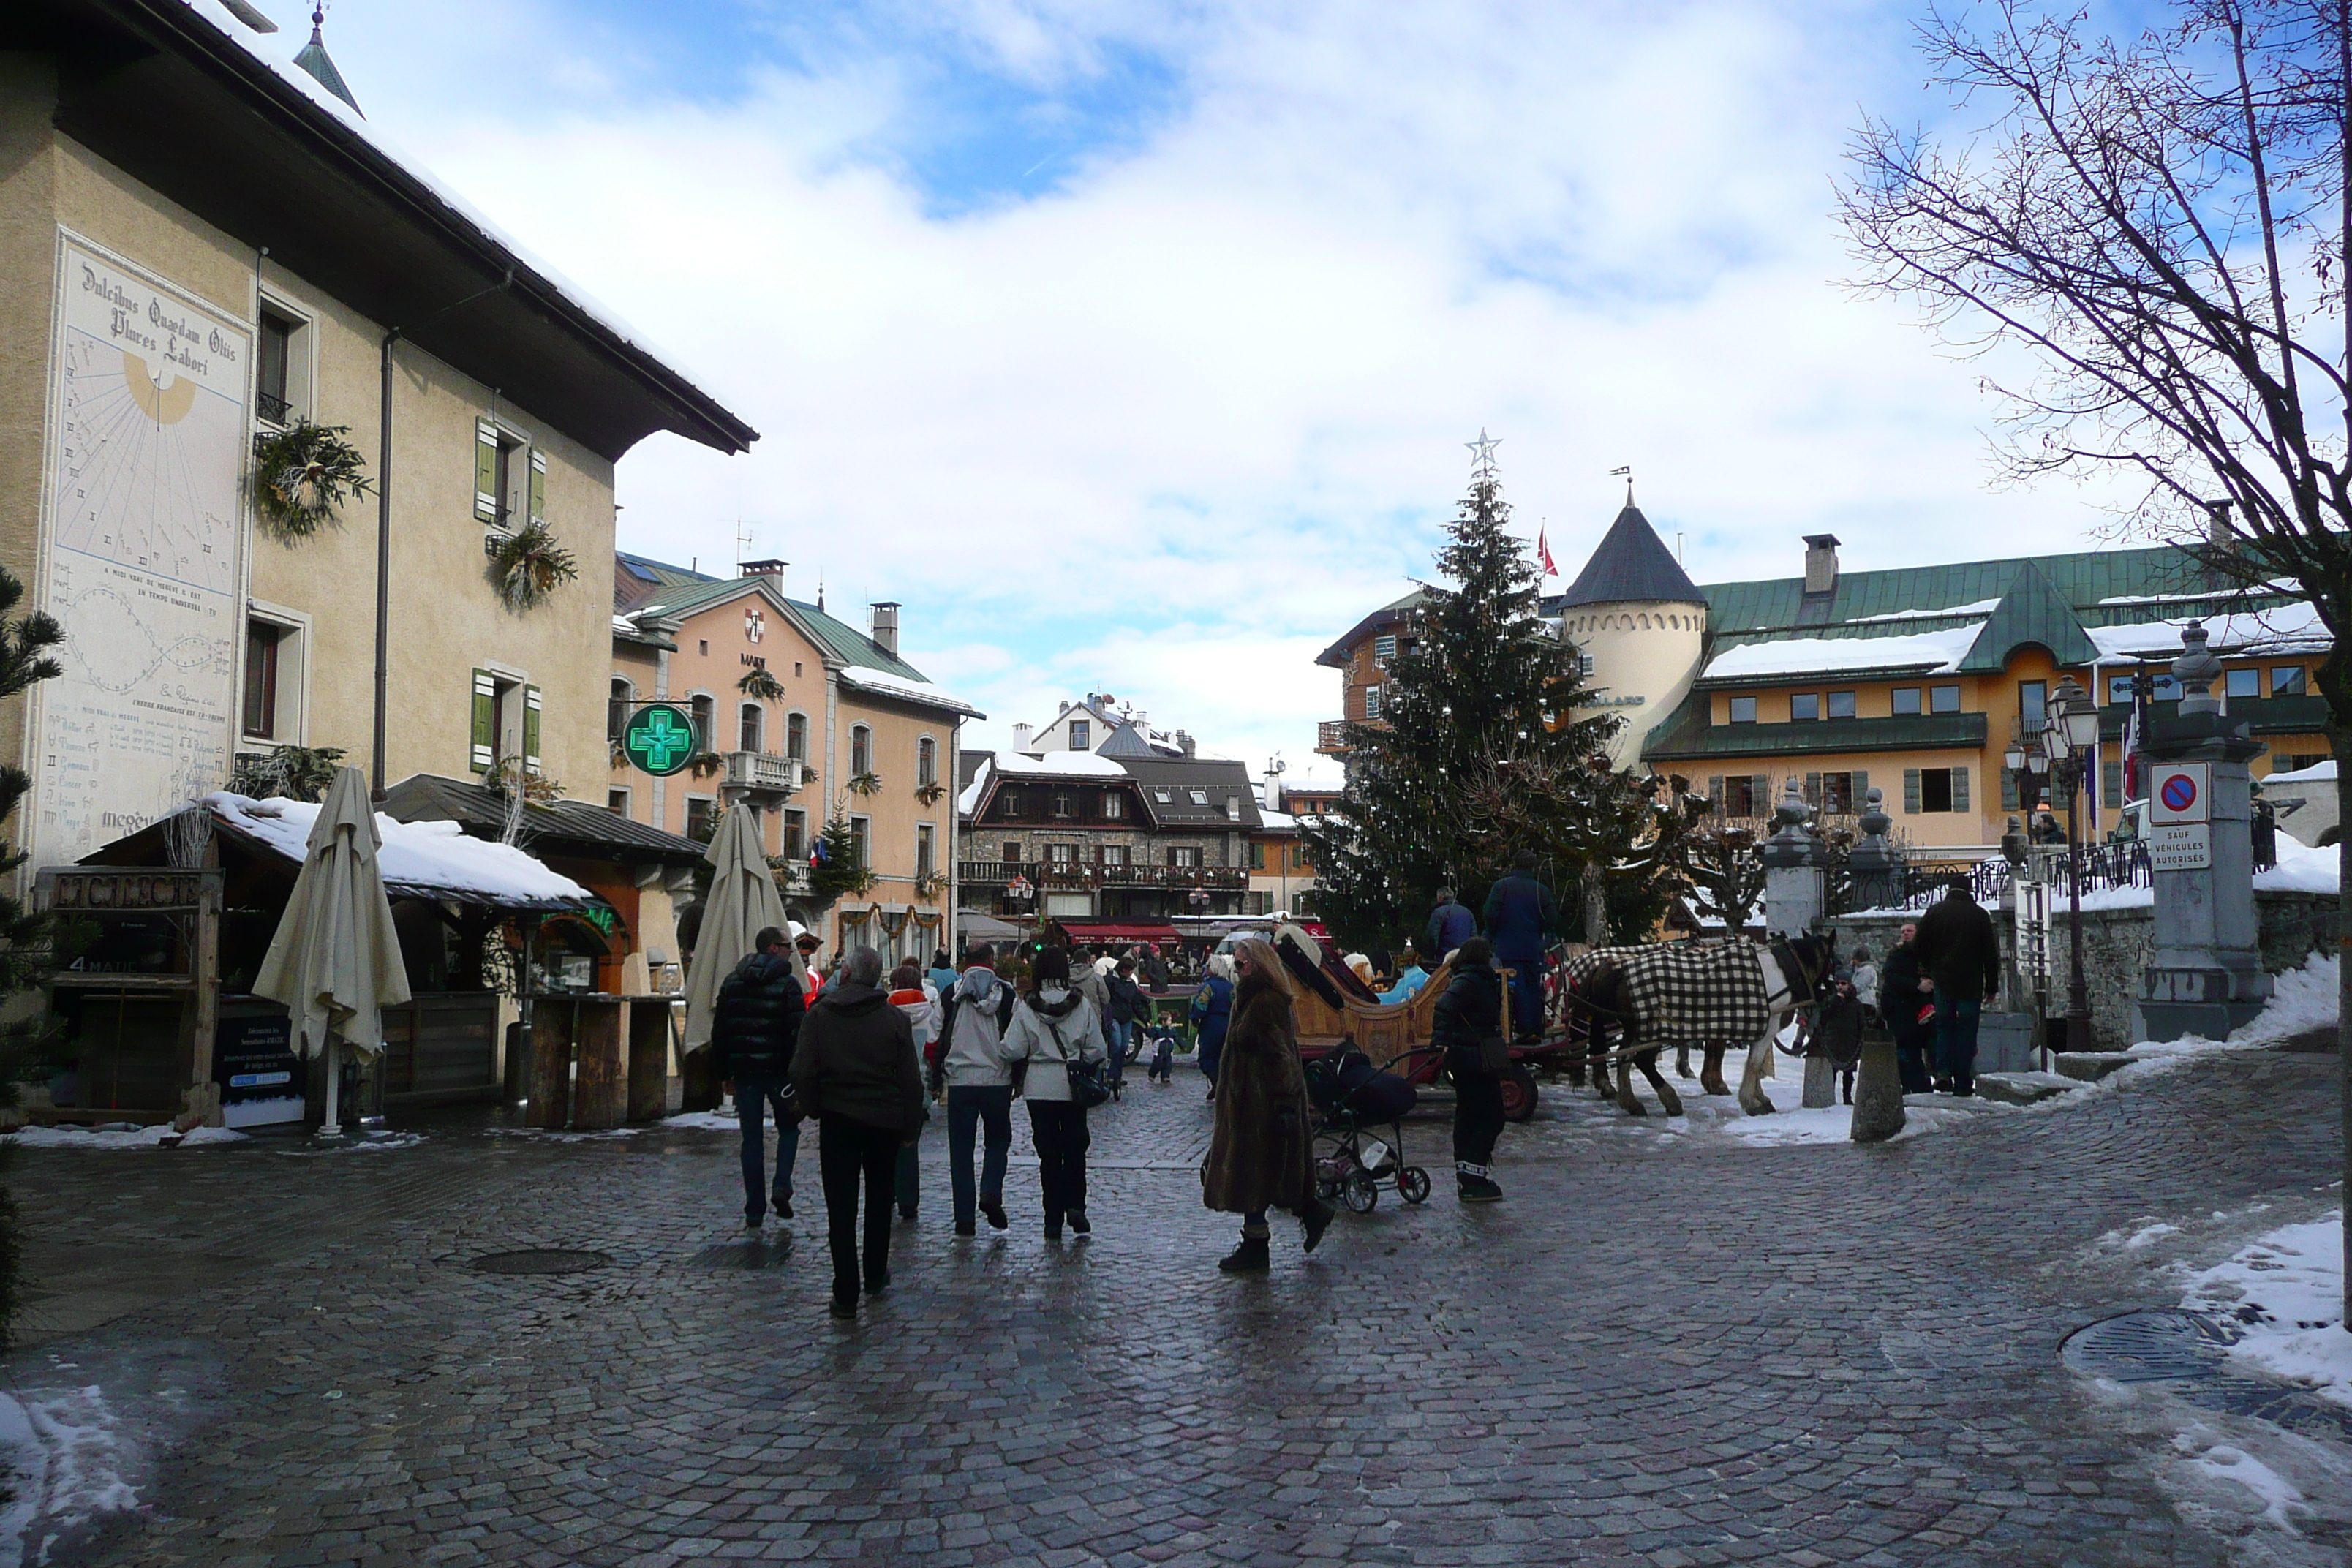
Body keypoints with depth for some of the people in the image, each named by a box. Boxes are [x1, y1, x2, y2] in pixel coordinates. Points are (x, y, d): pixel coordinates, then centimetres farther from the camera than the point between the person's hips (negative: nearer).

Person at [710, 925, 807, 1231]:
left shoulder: (732, 983, 8)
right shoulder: (786, 984, -7)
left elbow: (719, 1030, 8)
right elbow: (797, 1031, -13)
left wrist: (723, 1071, 13)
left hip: (744, 1071, 3)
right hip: (778, 1070, -3)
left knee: (752, 1138, 8)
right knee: (788, 1128, 17)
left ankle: (754, 1211, 8)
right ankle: (782, 1186, -2)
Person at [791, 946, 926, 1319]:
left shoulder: (820, 1014, -5)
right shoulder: (895, 1018, -3)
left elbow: (802, 1071, -9)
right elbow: (911, 1079, -3)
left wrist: (814, 1107, 7)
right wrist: (910, 1127, 6)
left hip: (837, 1120, -1)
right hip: (885, 1121, 2)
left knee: (841, 1208, 0)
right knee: (879, 1199, 20)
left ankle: (846, 1295, -3)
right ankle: (876, 1275, 31)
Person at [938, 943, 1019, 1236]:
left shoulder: (951, 994, 1)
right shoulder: (1005, 992, 0)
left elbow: (939, 1038, 3)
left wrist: (936, 1079, 12)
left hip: (959, 1080, 0)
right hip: (997, 1080, 0)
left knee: (961, 1149, 6)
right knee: (999, 1138, 18)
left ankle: (964, 1219, 5)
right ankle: (991, 1193, -5)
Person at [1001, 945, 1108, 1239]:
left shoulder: (1026, 1007, -7)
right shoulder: (1081, 1005, -5)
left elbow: (1012, 1051, -10)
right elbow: (1096, 1051, -3)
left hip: (1039, 1088, 0)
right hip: (1073, 1088, 0)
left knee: (1048, 1154, 7)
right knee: (1075, 1150, 13)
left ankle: (1053, 1220, 9)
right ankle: (1075, 1205, -3)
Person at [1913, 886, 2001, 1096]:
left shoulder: (1934, 913, 4)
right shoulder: (1979, 914, 1)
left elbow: (1921, 947, 5)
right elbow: (1991, 954, 3)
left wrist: (1930, 972, 17)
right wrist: (1992, 986, 8)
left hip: (1942, 981, 1)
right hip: (1971, 983, -1)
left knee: (1944, 1026, 11)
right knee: (1966, 1031, 3)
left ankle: (1943, 1071, -8)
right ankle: (1963, 1083, 3)